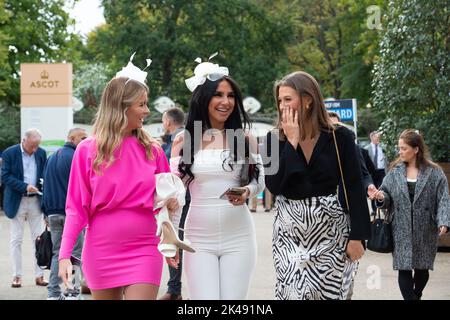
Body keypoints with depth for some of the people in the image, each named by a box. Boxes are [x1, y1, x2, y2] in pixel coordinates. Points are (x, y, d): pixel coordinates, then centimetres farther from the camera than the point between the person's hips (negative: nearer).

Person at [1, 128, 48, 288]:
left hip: (36, 201, 3)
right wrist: (24, 186, -19)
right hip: (17, 201, -3)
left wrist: (44, 185, -8)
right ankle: (17, 276, 8)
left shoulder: (41, 153, 4)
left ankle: (39, 275, 8)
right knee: (16, 239, 2)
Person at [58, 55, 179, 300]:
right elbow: (76, 208, -2)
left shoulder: (152, 151, 4)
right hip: (101, 251, 0)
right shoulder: (88, 151, -2)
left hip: (144, 250, 0)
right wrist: (65, 254, -10)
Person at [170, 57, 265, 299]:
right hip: (199, 237, -1)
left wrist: (247, 192, -11)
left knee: (233, 300, 0)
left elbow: (259, 181, 11)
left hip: (238, 236, 1)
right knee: (205, 298, -10)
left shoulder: (245, 139, 4)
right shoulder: (184, 140, 2)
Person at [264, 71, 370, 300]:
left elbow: (354, 189, -3)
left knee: (329, 293, -4)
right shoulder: (275, 140, 2)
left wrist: (357, 236, -7)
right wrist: (291, 143, -12)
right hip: (290, 233, 1)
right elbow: (273, 186, -11)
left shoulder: (339, 137, -3)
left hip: (332, 231, -1)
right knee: (293, 293, -6)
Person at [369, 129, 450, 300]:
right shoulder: (395, 172, 4)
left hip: (425, 231, -1)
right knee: (404, 269, -4)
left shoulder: (434, 173, -3)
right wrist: (381, 196, -18)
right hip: (402, 231, 1)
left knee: (422, 268, 12)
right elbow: (387, 194, 6)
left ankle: (417, 296, 35)